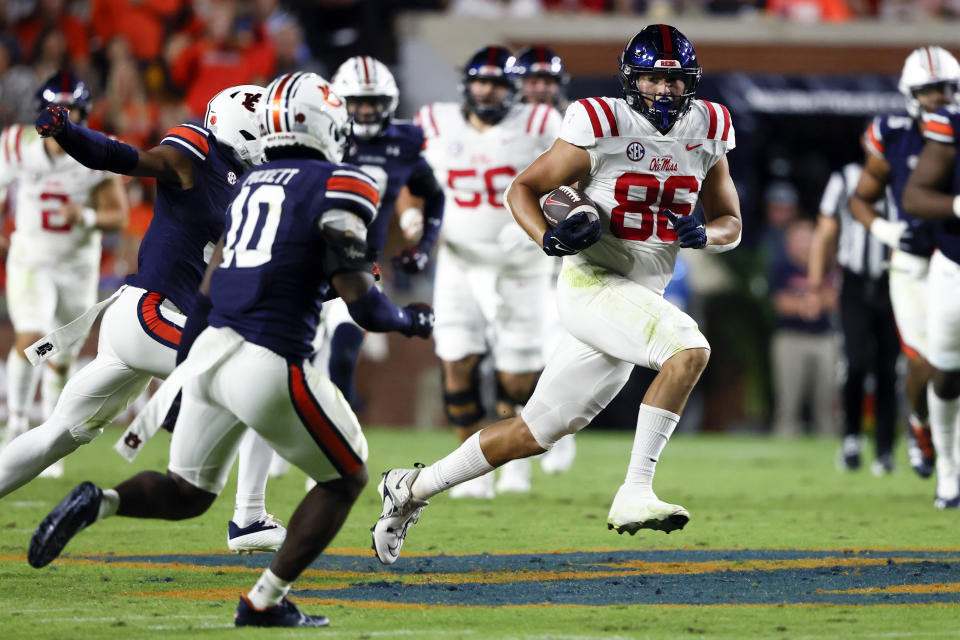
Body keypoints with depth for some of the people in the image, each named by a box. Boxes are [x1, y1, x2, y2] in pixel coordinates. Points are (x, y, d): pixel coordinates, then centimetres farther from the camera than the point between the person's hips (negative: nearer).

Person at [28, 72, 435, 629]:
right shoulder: (339, 188, -6)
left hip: (211, 351, 7)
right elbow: (364, 306, -11)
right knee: (346, 479, 15)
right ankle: (265, 601, 10)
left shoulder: (251, 184, 17)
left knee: (187, 494, 20)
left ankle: (100, 502, -8)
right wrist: (411, 321, 10)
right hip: (271, 367, -7)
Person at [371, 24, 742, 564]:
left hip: (641, 298, 6)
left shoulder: (706, 133, 7)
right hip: (593, 283, -6)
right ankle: (635, 494, -28)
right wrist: (549, 238, -23)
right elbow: (524, 189, -3)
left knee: (537, 431, 11)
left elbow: (731, 225, 14)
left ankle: (414, 488, 26)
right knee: (690, 350, -30)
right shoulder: (605, 128, -10)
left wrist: (703, 234, -10)